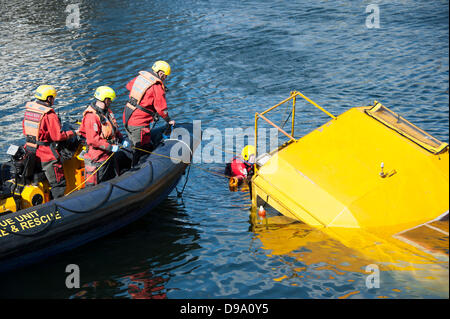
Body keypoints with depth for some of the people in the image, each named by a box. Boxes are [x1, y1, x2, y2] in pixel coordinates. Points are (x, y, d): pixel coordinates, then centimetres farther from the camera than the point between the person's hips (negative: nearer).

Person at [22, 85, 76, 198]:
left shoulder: (28, 109, 4)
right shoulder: (49, 115, -20)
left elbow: (25, 129, 13)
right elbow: (58, 136, -18)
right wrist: (71, 133, -4)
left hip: (29, 151, 8)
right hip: (45, 155, -8)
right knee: (58, 182, 2)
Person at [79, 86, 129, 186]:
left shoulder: (107, 111, 7)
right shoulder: (91, 116, -22)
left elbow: (114, 129, 19)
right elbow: (93, 140, -26)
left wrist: (122, 139, 3)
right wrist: (110, 147, -25)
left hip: (109, 155, 9)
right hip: (97, 159, -9)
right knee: (93, 186, 0)